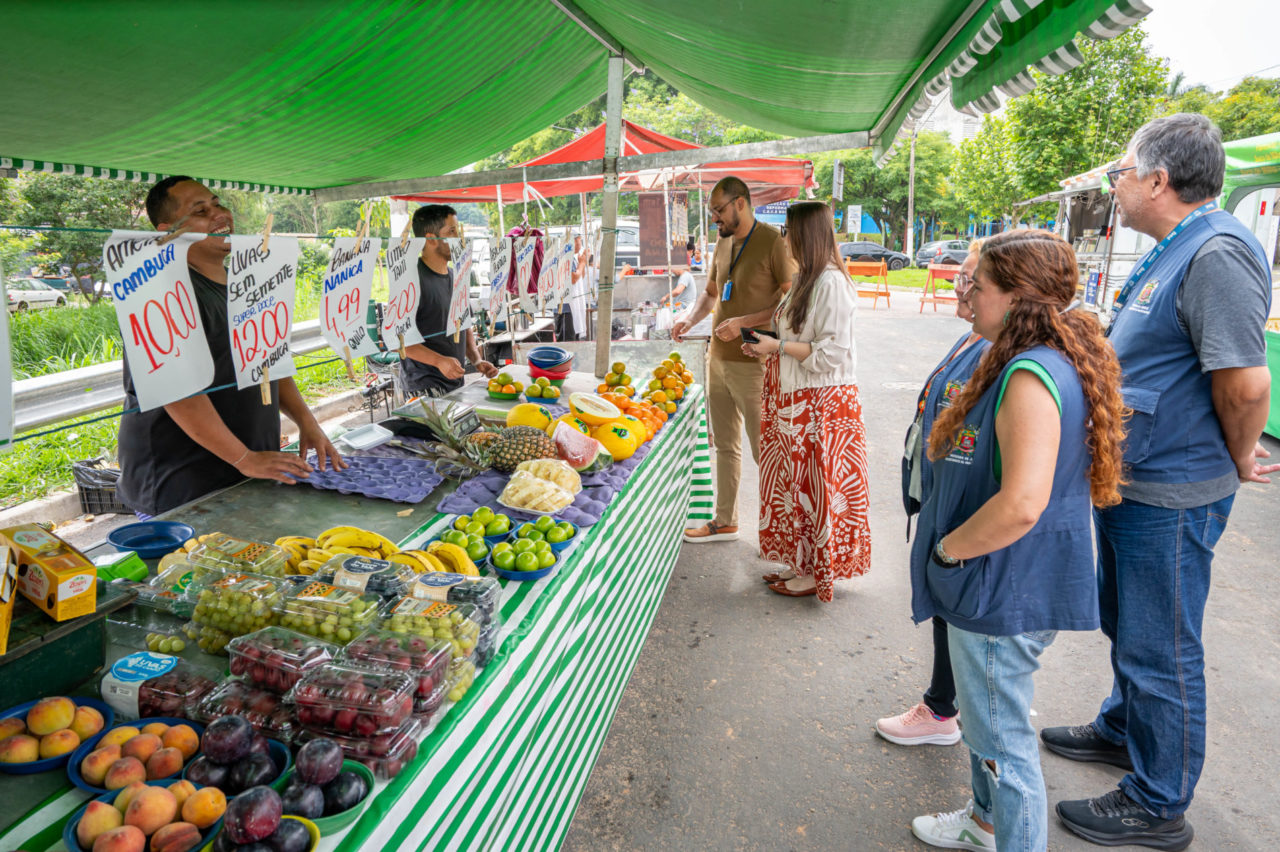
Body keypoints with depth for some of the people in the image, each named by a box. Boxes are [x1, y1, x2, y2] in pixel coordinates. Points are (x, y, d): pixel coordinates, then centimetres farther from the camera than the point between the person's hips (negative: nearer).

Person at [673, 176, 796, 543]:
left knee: (764, 451, -1)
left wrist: (744, 322, -22)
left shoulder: (773, 242, -12)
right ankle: (725, 522, 30)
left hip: (753, 364, -8)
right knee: (725, 446, 16)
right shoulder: (723, 243, 12)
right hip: (718, 359, 8)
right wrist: (689, 319, 6)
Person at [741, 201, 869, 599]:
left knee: (816, 486, 1)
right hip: (795, 399, 9)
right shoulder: (805, 279, 12)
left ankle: (818, 573, 14)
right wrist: (768, 346, 7)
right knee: (796, 483, 14)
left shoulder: (832, 284, -18)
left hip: (822, 403, -9)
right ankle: (800, 564, 26)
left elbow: (832, 352, -21)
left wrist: (779, 347, -18)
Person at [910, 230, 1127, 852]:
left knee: (1002, 741, 7)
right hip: (1002, 589, 11)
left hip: (1004, 596, -11)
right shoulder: (1034, 363, 7)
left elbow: (1020, 504, -35)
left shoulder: (1030, 376, -26)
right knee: (986, 721, 28)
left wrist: (947, 548, -19)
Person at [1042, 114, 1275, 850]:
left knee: (1160, 650, 4)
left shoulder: (1217, 254, -23)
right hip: (1130, 482, 10)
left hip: (1170, 498, -10)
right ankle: (1123, 729, 47)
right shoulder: (1172, 253, 11)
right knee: (1127, 624, 25)